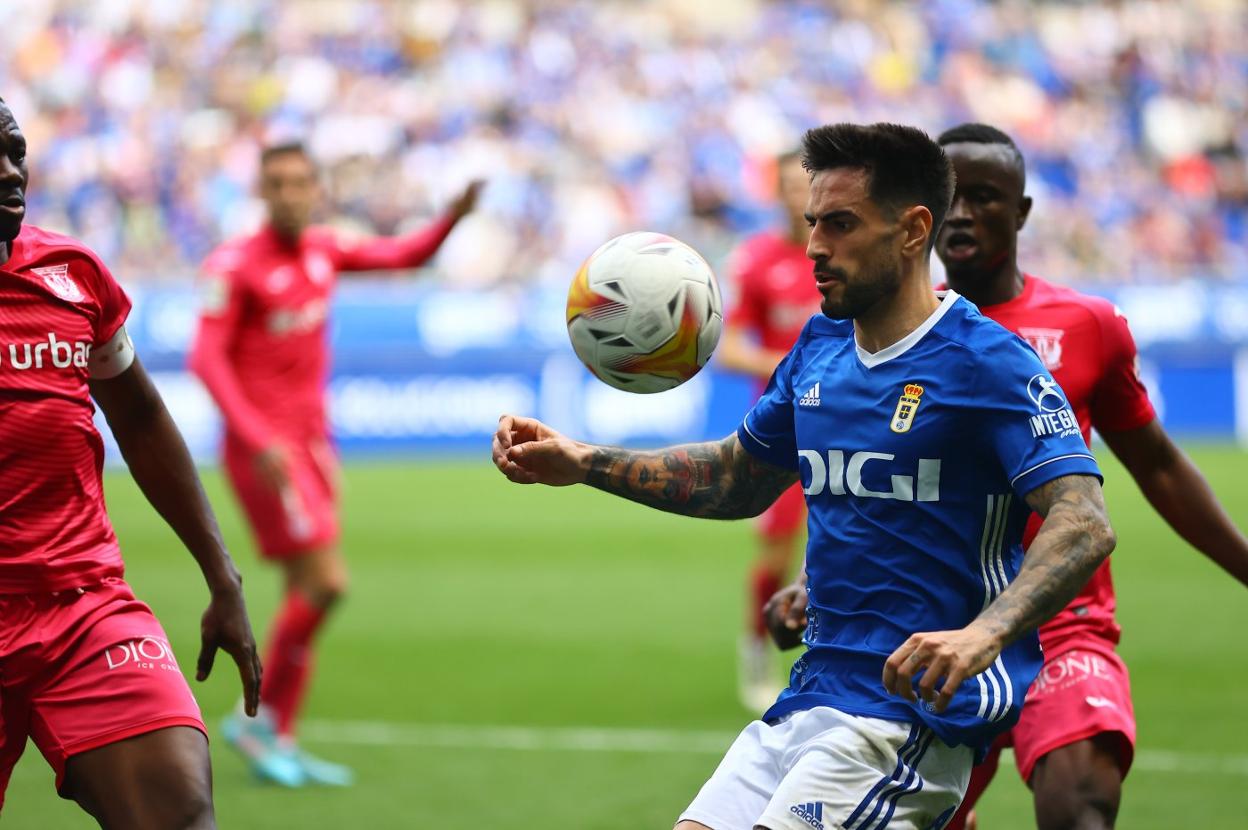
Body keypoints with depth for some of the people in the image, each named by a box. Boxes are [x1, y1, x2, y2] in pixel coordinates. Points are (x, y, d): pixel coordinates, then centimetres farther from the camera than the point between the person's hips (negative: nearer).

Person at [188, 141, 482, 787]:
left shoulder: (322, 250, 8)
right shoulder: (235, 265, -12)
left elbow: (405, 255, 17)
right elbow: (206, 356, -16)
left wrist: (454, 217, -3)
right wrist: (258, 439, -25)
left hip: (312, 440, 8)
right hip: (265, 447, -8)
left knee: (309, 590, 8)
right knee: (325, 581, -15)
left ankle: (280, 740, 14)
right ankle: (256, 716, -1)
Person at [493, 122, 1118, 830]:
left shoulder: (988, 363, -10)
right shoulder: (820, 348, 13)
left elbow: (1085, 523, -20)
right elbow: (738, 479, 28)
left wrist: (983, 634, -36)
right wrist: (584, 464, 16)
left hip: (919, 711, -8)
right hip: (813, 697, 8)